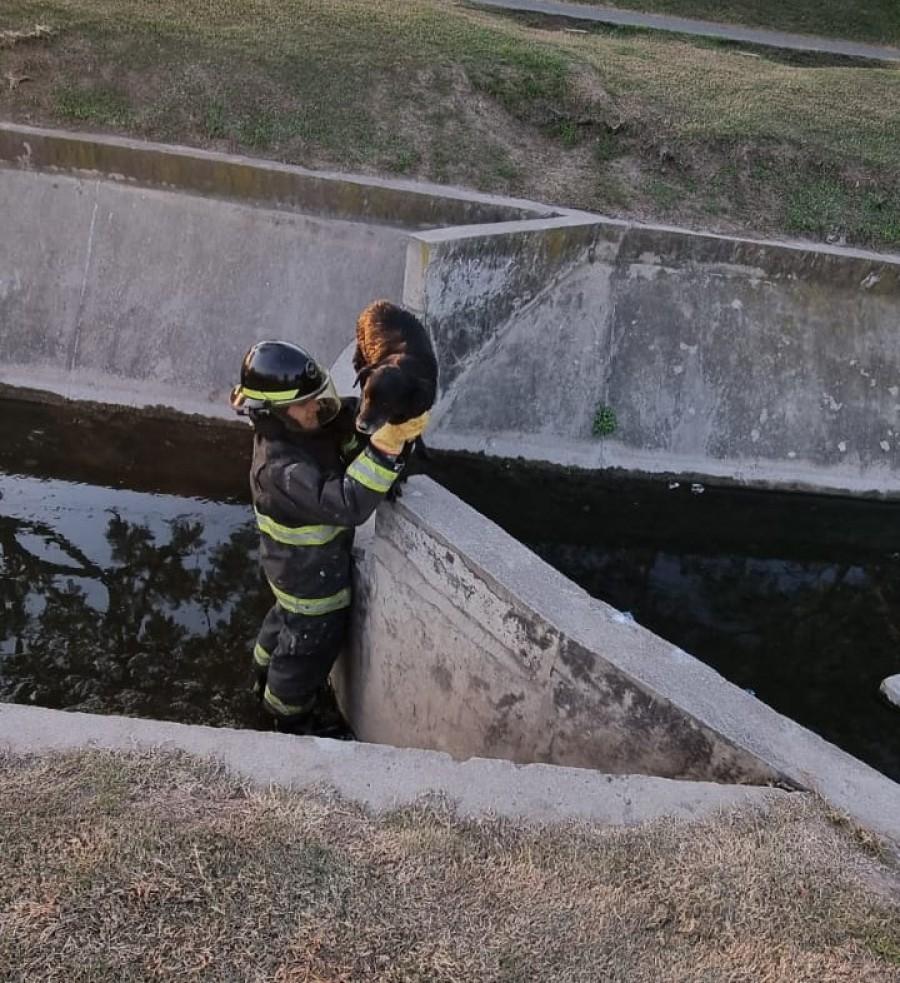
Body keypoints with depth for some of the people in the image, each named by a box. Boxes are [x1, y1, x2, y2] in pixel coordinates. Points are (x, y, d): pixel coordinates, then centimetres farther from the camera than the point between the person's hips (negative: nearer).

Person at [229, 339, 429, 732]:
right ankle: (286, 718, 44)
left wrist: (389, 422, -30)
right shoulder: (282, 466, -40)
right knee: (310, 643, 17)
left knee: (288, 616, 34)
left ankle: (265, 677, 62)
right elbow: (347, 505, -49)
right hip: (311, 574, -9)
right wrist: (388, 442, -55)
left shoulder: (305, 424, -16)